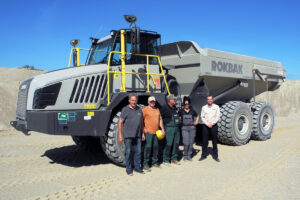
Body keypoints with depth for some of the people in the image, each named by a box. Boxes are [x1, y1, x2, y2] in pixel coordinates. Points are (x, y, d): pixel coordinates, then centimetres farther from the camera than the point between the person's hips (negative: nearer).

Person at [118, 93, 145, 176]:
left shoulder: (139, 110, 10)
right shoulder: (125, 109, -6)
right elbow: (120, 123, -6)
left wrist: (142, 133, 14)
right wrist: (120, 135, -11)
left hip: (137, 135, 5)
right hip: (128, 135, -5)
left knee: (138, 151, 8)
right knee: (128, 152, 2)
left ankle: (137, 167, 23)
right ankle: (128, 169, 15)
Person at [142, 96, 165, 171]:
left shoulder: (157, 110, 16)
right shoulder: (145, 109, -4)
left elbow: (160, 119, 20)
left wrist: (162, 129, 14)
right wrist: (144, 129, -12)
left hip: (156, 132, 6)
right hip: (148, 132, -6)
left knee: (156, 147, 11)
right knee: (148, 147, -7)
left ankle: (155, 162, 24)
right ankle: (146, 164, 1)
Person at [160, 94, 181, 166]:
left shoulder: (175, 108, 15)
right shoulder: (165, 107, -9)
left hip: (176, 128, 8)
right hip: (169, 128, -8)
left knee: (176, 143, 10)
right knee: (168, 144, -6)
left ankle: (174, 159, 23)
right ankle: (166, 160, 5)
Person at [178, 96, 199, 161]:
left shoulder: (192, 111, 6)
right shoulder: (181, 111, 1)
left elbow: (197, 116, 24)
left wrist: (196, 122, 12)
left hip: (192, 128, 2)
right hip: (184, 128, -2)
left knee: (191, 143, 4)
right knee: (186, 143, -10)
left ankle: (189, 156, 17)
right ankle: (185, 155, 9)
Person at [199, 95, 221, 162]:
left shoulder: (216, 107, 4)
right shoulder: (204, 107, 7)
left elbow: (217, 117, -2)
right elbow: (202, 117, 3)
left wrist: (212, 124, -11)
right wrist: (207, 124, -9)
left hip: (213, 125, -1)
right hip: (205, 126, 1)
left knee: (214, 141, 3)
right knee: (204, 141, 3)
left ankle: (215, 156, 12)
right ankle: (203, 155, 13)